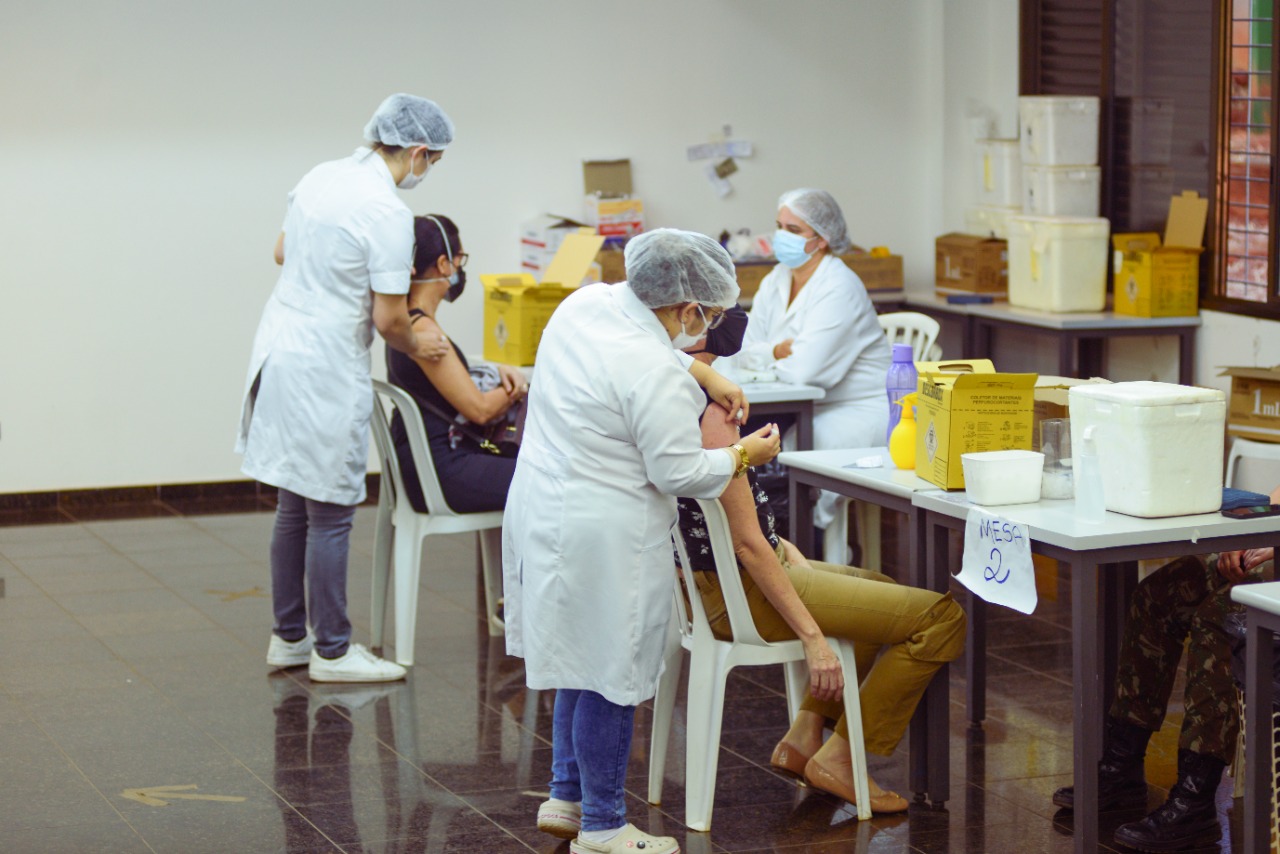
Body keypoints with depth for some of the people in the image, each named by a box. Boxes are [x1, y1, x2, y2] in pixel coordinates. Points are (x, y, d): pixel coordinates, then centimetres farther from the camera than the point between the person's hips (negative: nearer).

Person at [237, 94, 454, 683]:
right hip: (325, 370, -9)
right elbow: (388, 319, -16)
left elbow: (282, 253, 22)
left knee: (295, 508, 17)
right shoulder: (387, 213, -18)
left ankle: (289, 637, 26)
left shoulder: (320, 177, 7)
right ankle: (332, 651, 10)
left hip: (277, 351, 9)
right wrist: (416, 347, 3)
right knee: (331, 514, 1)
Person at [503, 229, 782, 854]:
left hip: (542, 513, 9)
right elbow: (681, 473, -17)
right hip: (603, 538, -9)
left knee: (582, 662, 21)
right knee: (609, 676, 2)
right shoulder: (656, 375, -23)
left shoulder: (586, 303, 2)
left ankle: (565, 796, 32)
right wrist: (745, 454, -1)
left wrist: (703, 374, 13)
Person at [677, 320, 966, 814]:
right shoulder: (707, 415, -26)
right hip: (743, 592, -10)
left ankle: (805, 734, 22)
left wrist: (776, 542, 12)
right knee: (943, 617, -8)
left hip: (705, 582, 10)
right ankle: (839, 758, 2)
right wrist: (811, 636, -20)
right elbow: (745, 542, -25)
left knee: (884, 588, 31)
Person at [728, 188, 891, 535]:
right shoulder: (776, 281, 8)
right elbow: (742, 355, 3)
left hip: (863, 412, -7)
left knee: (791, 447, -28)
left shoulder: (839, 288, -16)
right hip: (809, 409, 7)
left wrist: (767, 357, -6)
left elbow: (802, 370, -24)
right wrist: (777, 352, -16)